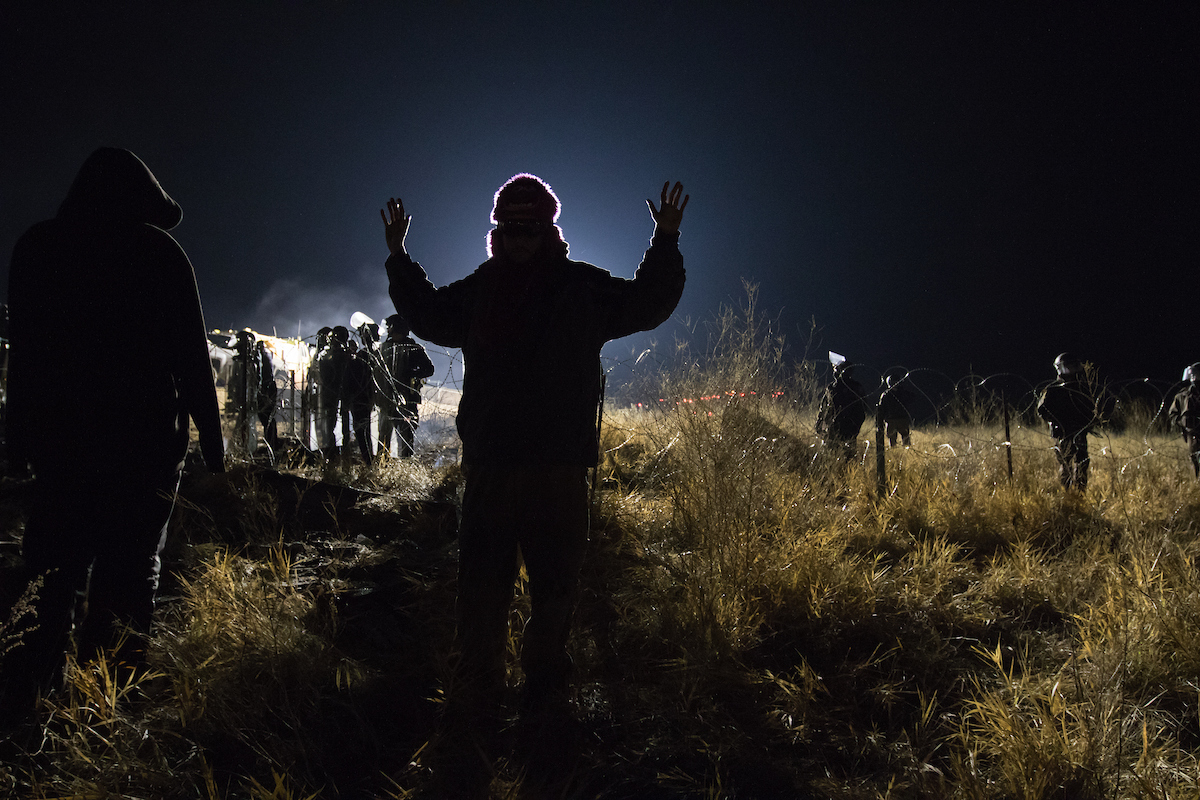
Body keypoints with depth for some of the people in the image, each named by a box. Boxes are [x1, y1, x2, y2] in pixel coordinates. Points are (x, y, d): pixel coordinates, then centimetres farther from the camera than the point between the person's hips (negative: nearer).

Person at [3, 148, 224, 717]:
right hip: (145, 435, -3)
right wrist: (211, 438, 1)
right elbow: (192, 356, -4)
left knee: (65, 564, 15)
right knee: (130, 562, 3)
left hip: (59, 434, 3)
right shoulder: (159, 253, -3)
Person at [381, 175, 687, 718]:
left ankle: (545, 683, 18)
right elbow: (428, 316, 26)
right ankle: (477, 684, 19)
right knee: (482, 579, 7)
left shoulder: (583, 288, 3)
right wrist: (399, 259, 18)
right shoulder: (478, 291, 10)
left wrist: (666, 243, -6)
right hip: (489, 462, 2)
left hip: (558, 468, -2)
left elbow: (648, 304, 5)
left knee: (555, 581, 5)